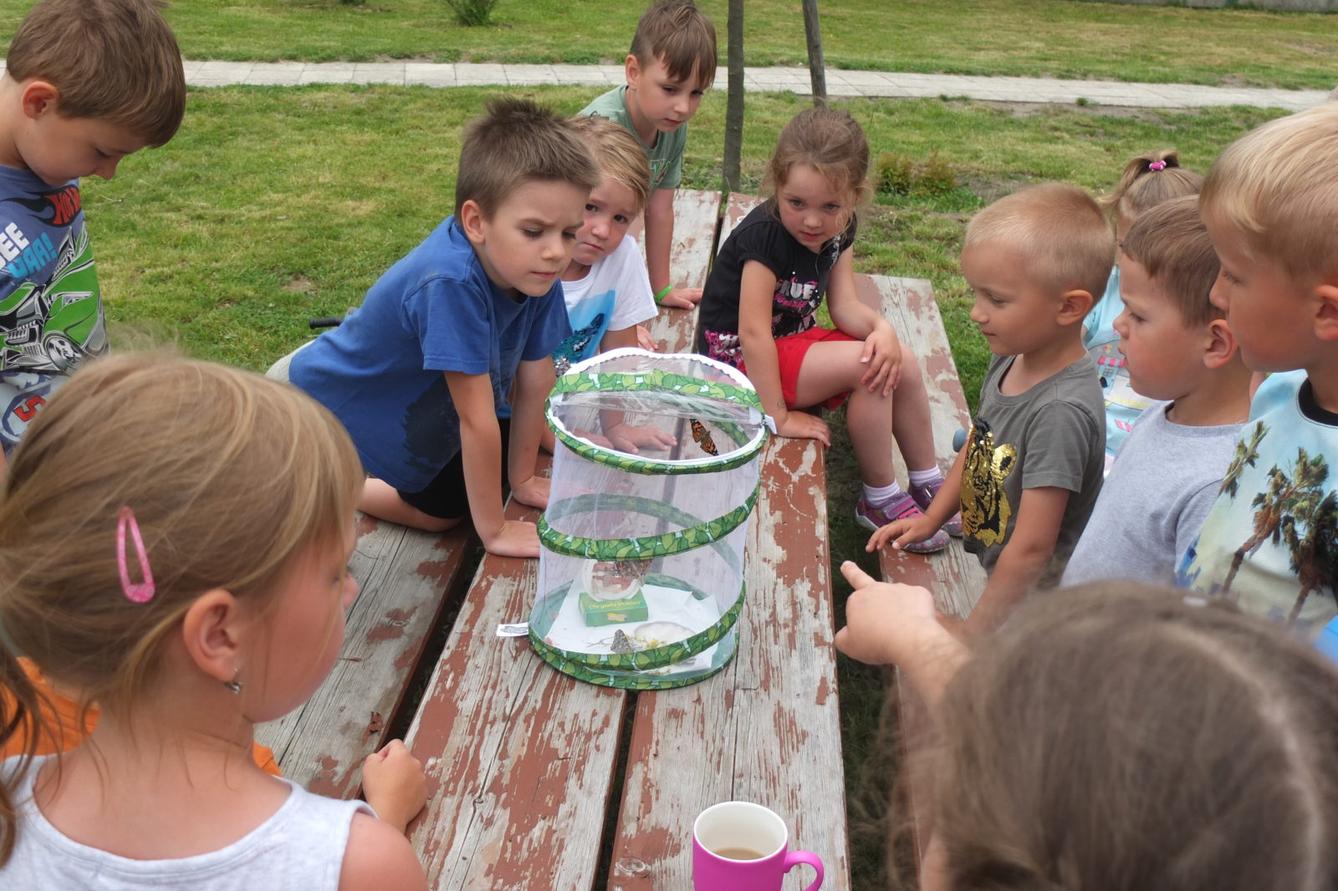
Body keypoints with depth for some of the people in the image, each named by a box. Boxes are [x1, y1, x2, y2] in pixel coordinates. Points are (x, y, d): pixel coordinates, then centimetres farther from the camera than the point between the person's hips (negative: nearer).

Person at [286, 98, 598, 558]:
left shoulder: (536, 274, -21)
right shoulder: (451, 283, -42)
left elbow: (533, 386, -9)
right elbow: (477, 419, -37)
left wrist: (522, 479, 1)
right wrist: (494, 530, -29)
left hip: (415, 412, 7)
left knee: (444, 509, 19)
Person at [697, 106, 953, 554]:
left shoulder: (838, 230, -2)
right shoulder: (764, 236, -26)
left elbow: (844, 303, -5)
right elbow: (753, 332, -27)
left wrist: (881, 328, -28)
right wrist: (778, 416, -25)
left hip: (793, 341, 8)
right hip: (739, 361, -8)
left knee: (901, 365, -3)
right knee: (867, 366, -23)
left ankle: (929, 484, 15)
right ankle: (879, 500, -7)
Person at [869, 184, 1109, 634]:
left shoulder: (1061, 412, -29)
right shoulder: (1010, 362, -4)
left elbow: (1031, 550, -26)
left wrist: (970, 637, -20)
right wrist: (930, 519, 16)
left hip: (1033, 600, -8)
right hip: (997, 577, 8)